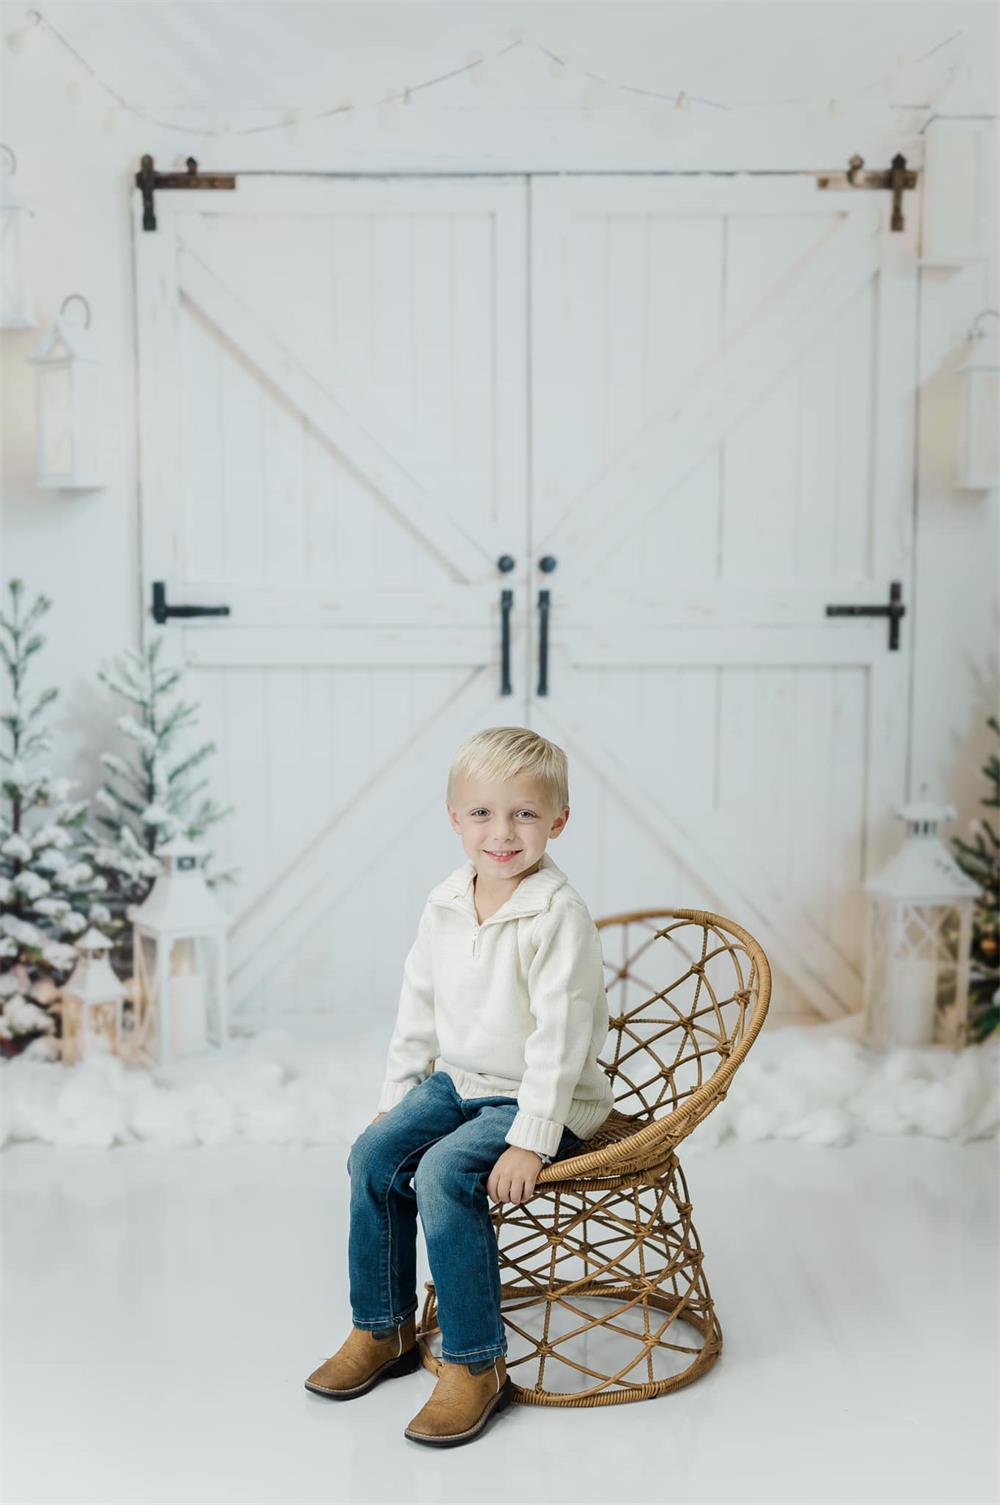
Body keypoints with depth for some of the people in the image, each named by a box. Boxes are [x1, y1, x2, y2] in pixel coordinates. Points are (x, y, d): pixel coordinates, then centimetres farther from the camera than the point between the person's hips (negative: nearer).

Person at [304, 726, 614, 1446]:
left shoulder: (558, 914, -21)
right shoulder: (445, 904, 1)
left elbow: (559, 1034, -23)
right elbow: (420, 1005, 13)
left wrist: (531, 1140, -25)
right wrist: (398, 1095, 12)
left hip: (539, 1098, -7)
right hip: (457, 1081, 7)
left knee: (443, 1175, -25)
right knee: (374, 1154, -8)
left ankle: (476, 1364, -11)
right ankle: (383, 1329, 11)